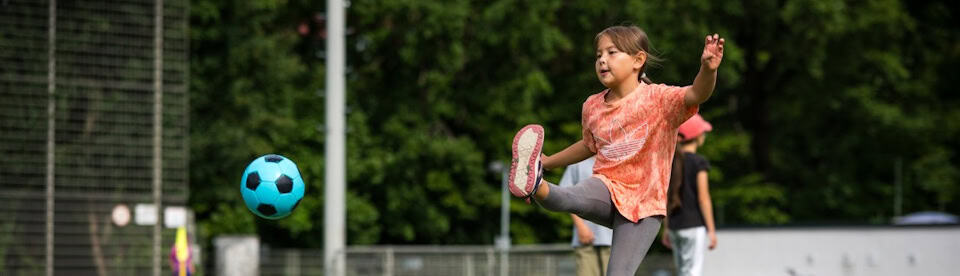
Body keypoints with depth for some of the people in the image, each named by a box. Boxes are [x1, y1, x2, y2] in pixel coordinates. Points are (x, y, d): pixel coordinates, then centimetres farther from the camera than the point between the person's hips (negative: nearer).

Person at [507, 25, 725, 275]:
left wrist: (708, 69, -48)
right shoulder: (592, 107, 7)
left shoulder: (658, 98, -9)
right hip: (607, 190, 3)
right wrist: (548, 162, 29)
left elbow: (697, 95, -28)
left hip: (643, 205, -3)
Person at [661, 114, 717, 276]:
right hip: (694, 226, -7)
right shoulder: (699, 162, -9)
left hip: (675, 225, 7)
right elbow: (703, 198, -12)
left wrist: (667, 228, 18)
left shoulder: (671, 162, 9)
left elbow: (665, 197, 11)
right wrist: (711, 230, -9)